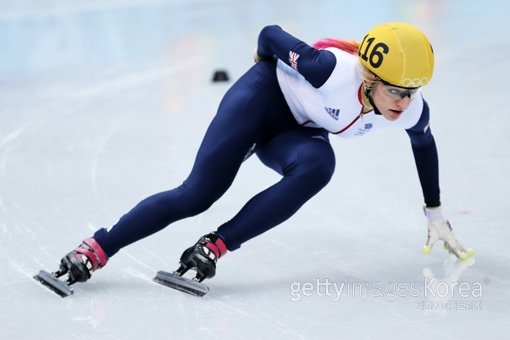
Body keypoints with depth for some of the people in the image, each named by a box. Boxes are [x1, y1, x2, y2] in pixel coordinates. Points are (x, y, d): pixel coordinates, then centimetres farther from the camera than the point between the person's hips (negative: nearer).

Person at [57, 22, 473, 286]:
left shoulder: (412, 111, -21)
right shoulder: (332, 70, -36)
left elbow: (424, 143, 4)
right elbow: (270, 34, -19)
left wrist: (436, 214, 11)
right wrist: (268, 69, 3)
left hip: (297, 131, 4)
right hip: (266, 95, -4)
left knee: (317, 166, -31)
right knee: (197, 193, -16)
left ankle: (216, 246, -30)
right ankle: (96, 250, -7)